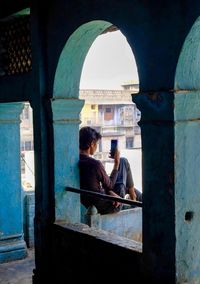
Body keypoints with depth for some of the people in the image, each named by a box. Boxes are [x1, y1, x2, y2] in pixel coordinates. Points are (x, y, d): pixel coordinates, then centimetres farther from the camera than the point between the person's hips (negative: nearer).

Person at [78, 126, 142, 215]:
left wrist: (109, 192, -2)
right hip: (109, 207, -7)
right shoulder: (95, 164, -29)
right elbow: (109, 185, -10)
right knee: (123, 161, 11)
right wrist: (116, 163, -2)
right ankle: (133, 196, 31)